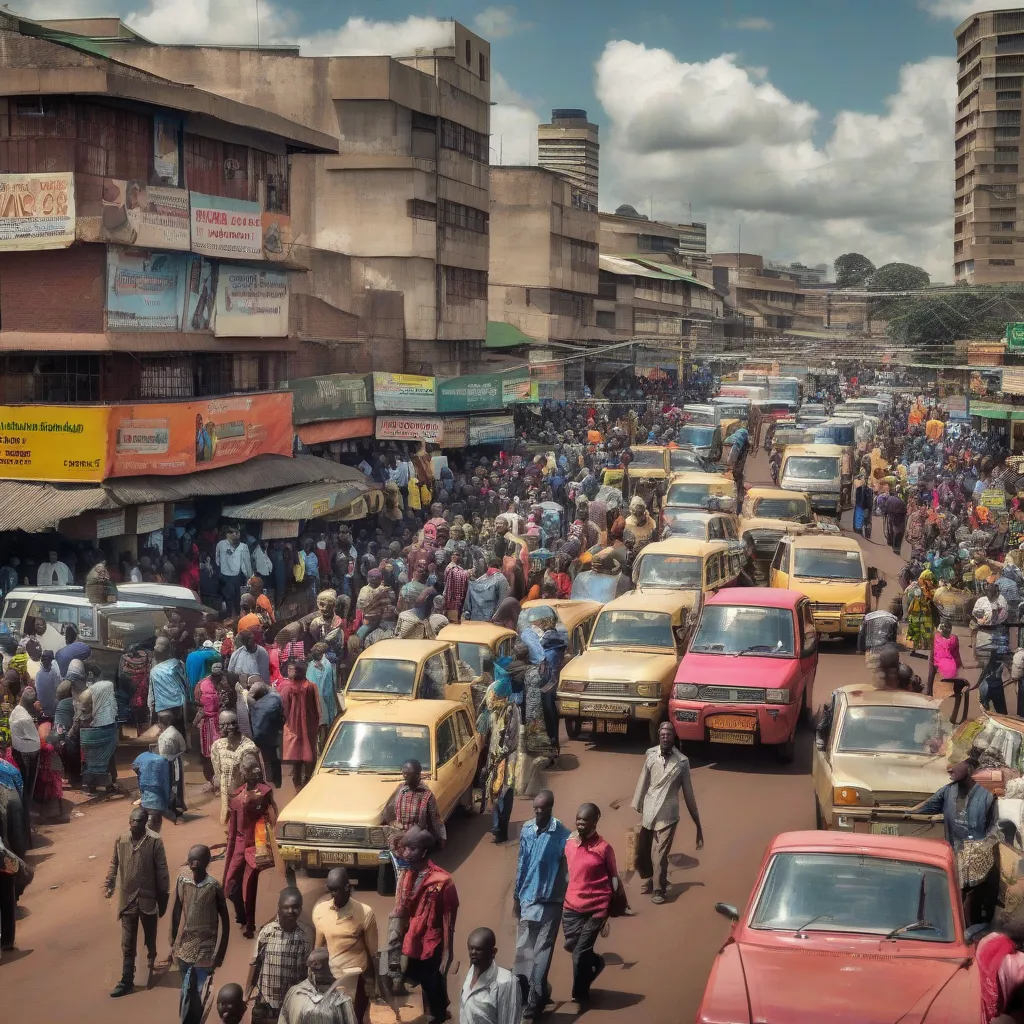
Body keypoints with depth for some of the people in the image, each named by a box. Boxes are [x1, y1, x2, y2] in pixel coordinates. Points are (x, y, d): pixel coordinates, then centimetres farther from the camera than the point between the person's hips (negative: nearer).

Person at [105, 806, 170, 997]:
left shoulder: (155, 841, -13)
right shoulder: (120, 840, -3)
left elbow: (161, 870, -8)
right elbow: (114, 864, 9)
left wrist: (163, 898, -6)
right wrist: (109, 885, -3)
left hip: (148, 899, -2)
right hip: (127, 900, 2)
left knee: (150, 940, 17)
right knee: (127, 944, 3)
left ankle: (151, 967, 42)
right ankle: (126, 981, 9)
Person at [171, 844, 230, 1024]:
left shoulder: (214, 886, -14)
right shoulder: (182, 880, -4)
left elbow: (224, 921, -7)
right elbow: (176, 912, 7)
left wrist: (220, 953, -7)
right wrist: (173, 942, 11)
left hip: (205, 949, -3)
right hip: (185, 946, 3)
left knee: (195, 993, -3)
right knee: (187, 992, 11)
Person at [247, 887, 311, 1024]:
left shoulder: (305, 934, -6)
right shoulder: (266, 931, -10)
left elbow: (307, 967, 2)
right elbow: (255, 963, -3)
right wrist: (247, 994, -2)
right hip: (265, 1001, -1)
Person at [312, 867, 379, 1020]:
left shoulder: (365, 913, -13)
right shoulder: (319, 911, -5)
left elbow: (372, 952, -4)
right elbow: (316, 948, 7)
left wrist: (373, 984, 0)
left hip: (356, 981, -2)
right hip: (329, 979, 2)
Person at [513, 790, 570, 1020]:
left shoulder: (562, 835, -15)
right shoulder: (526, 830, -1)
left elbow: (568, 869, -10)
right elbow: (522, 864, 8)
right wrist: (516, 896, 11)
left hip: (550, 901, -4)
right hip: (528, 898, 4)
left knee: (541, 952, 3)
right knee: (523, 949, 12)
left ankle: (535, 998, 12)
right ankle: (521, 992, 26)